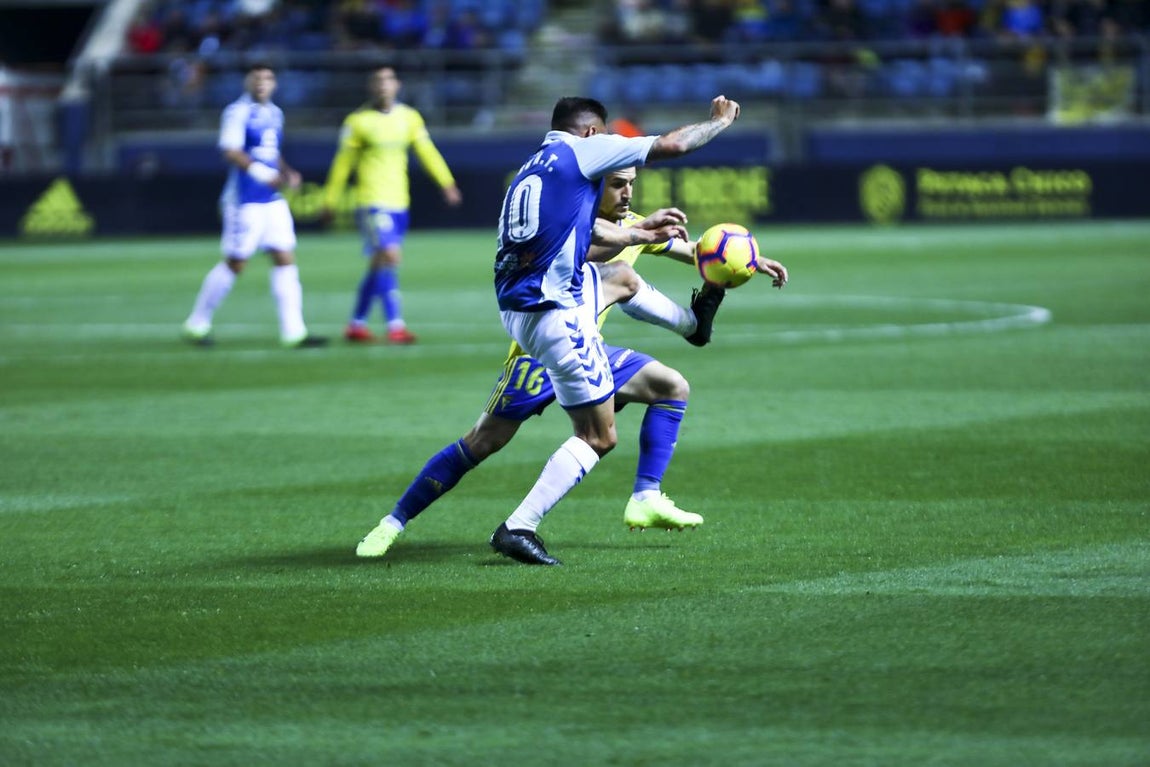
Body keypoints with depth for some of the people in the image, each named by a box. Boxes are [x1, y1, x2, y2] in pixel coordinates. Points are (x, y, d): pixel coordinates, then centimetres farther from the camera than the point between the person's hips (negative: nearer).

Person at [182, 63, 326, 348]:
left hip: (273, 201, 8)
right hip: (245, 202, -8)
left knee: (285, 260, 0)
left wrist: (287, 173, 6)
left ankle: (293, 331, -1)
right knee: (235, 264, -1)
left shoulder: (274, 114, 14)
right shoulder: (238, 112, -11)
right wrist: (265, 175, -25)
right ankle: (197, 323, 14)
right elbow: (231, 152, -20)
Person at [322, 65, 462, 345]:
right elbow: (343, 162, 2)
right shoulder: (358, 121, -4)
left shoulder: (409, 118, 7)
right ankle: (395, 326, -19)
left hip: (398, 202, 5)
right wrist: (330, 200, 4)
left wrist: (447, 183, -6)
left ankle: (357, 324, 23)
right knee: (390, 257, -18)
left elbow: (427, 152, 6)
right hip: (372, 203, -5)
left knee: (379, 265, 11)